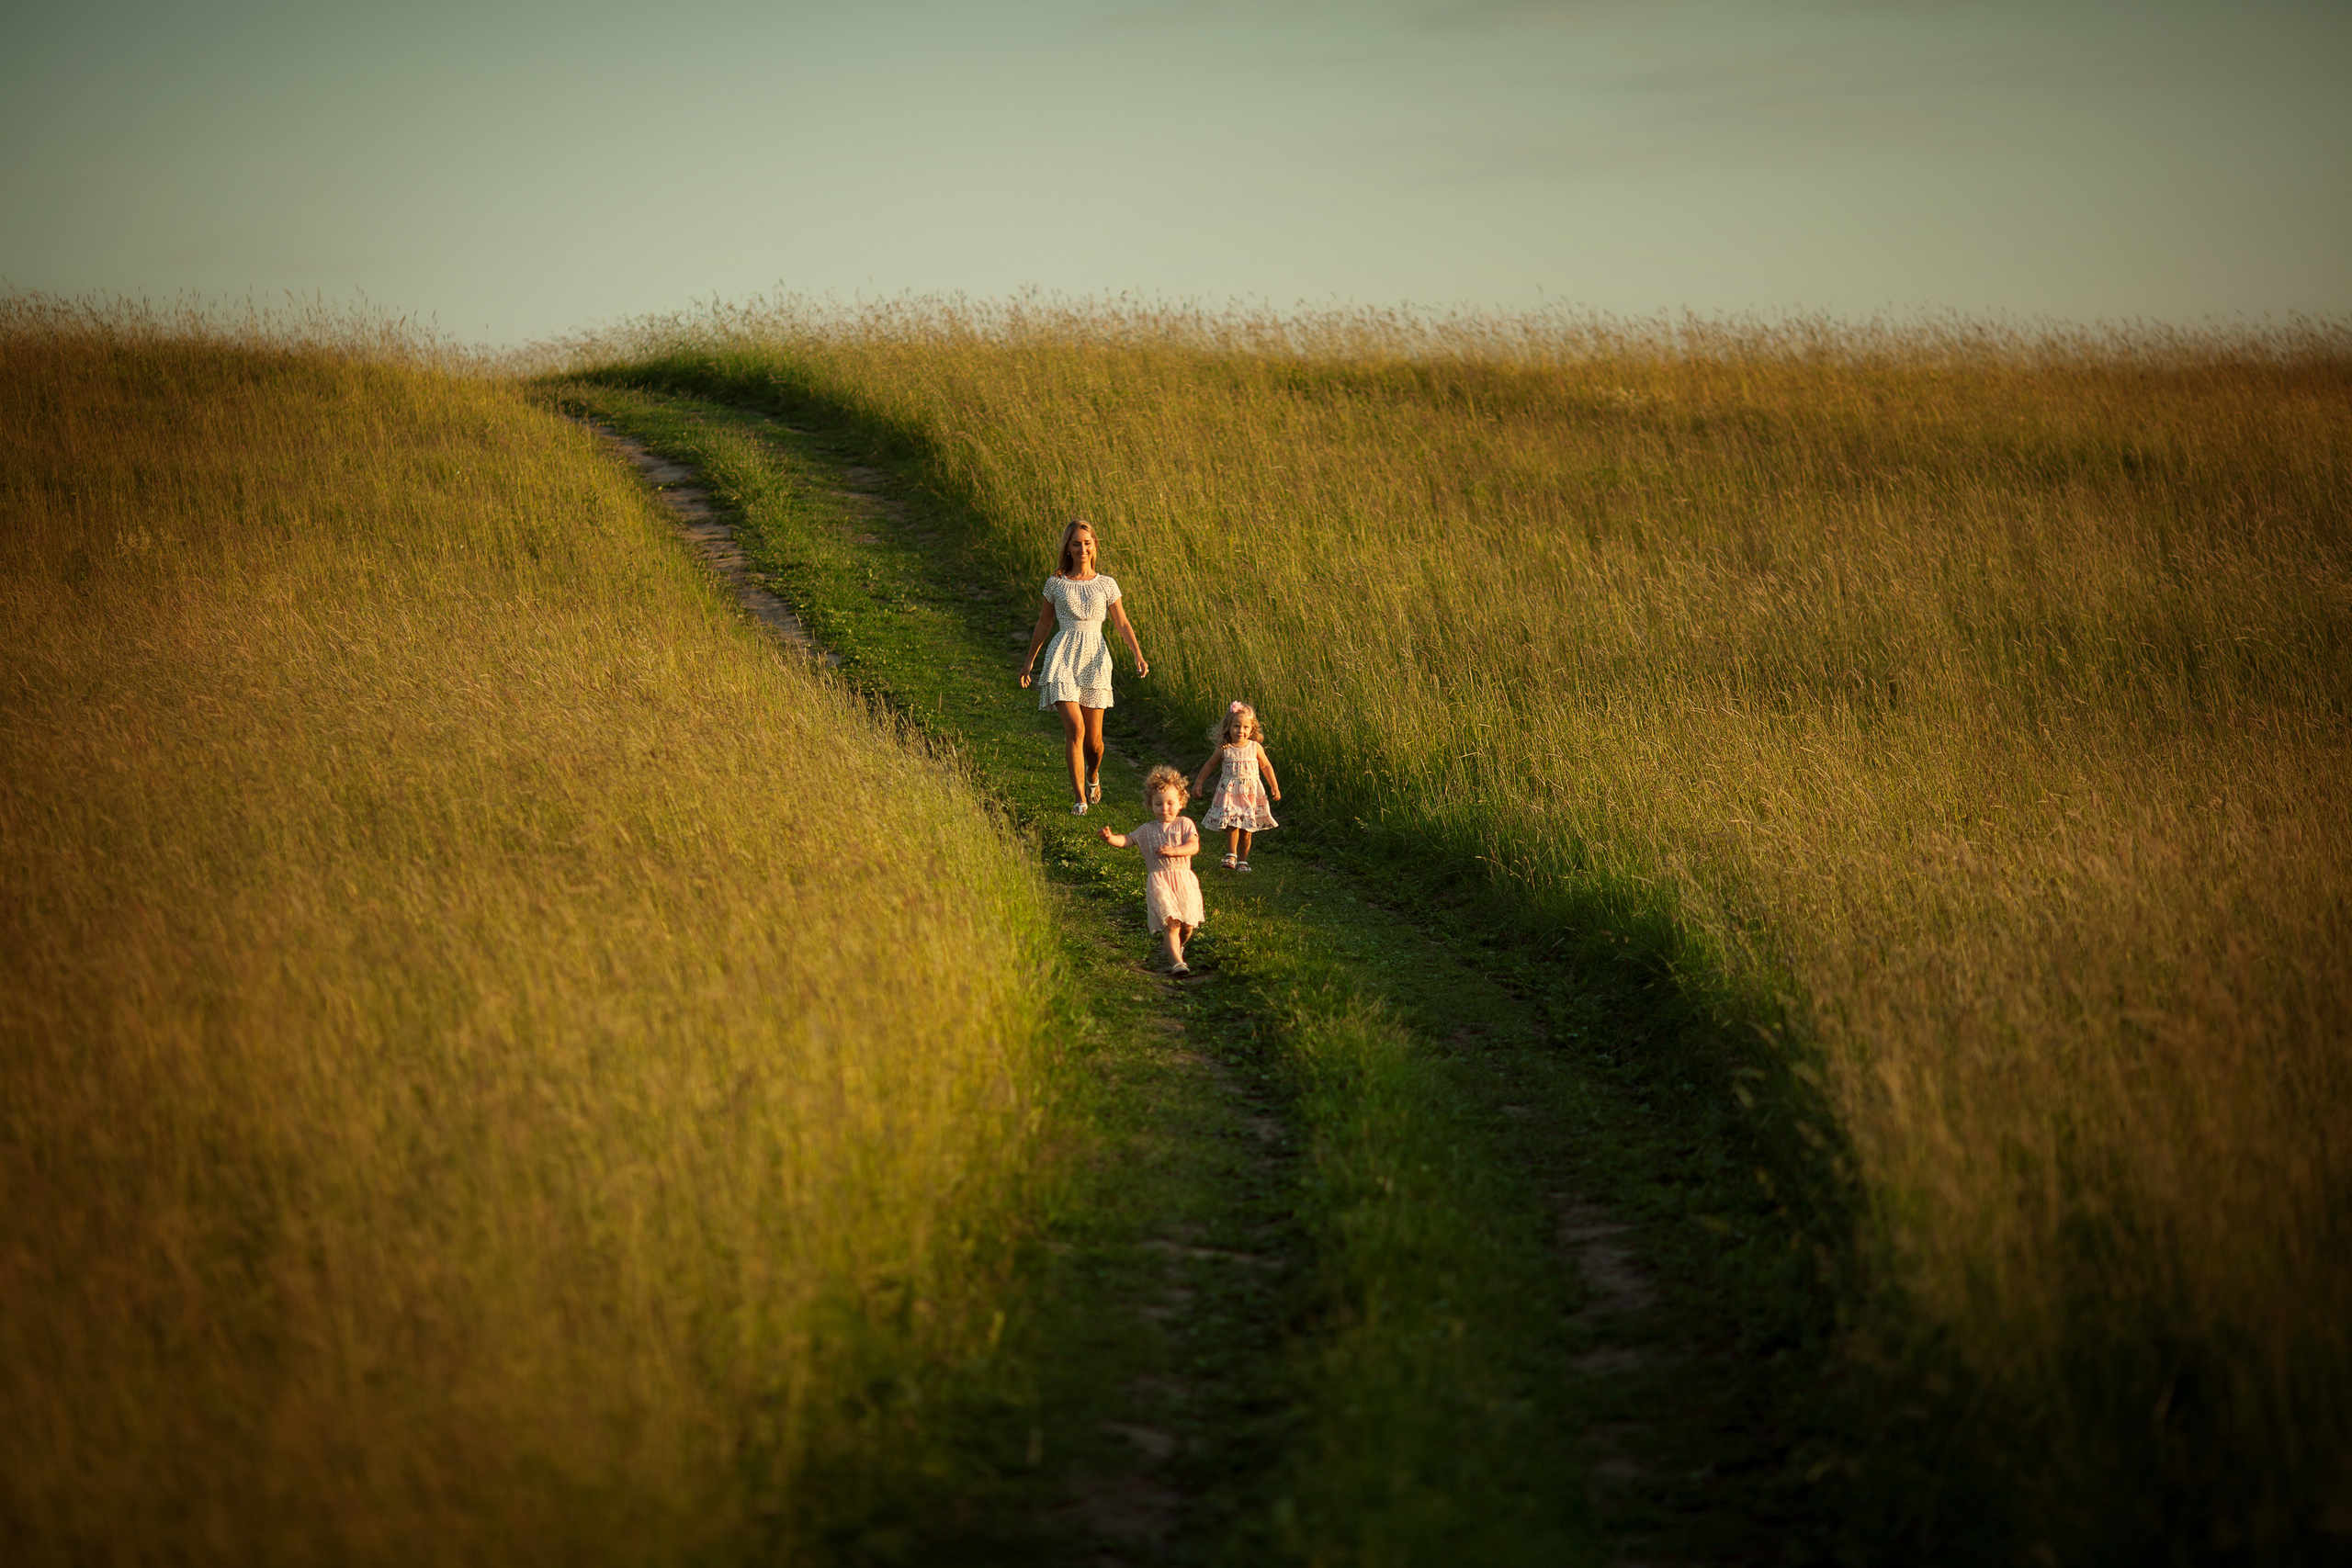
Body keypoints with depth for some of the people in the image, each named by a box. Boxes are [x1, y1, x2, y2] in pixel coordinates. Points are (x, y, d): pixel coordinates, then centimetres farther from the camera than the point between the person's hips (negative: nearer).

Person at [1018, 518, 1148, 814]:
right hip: (1064, 656, -1)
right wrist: (1029, 660, 20)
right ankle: (1080, 799, -10)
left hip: (1095, 657, 1)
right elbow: (1043, 623, 16)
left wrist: (1139, 656, -7)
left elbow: (1122, 624, 8)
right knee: (1075, 728, -16)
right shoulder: (1055, 584, 7)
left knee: (1093, 737, 3)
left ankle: (1093, 775, 38)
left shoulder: (1106, 585, 8)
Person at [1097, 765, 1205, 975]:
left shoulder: (1184, 824, 8)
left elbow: (1194, 847, -5)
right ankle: (1176, 962, -20)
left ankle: (1177, 947, 36)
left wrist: (1174, 850, -22)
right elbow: (1126, 841, 9)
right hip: (1158, 880, -1)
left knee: (1188, 926, 3)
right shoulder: (1147, 830, 13)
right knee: (1170, 922, -16)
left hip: (1183, 878, 1)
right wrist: (1110, 838, -12)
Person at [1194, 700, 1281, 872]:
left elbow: (1266, 767, 10)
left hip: (1250, 793, 1)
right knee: (1232, 824, -17)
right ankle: (1231, 855, -11)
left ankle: (1242, 860, 15)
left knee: (1246, 829, 5)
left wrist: (1275, 787, 9)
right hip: (1229, 792, -1)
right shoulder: (1224, 749, -4)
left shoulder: (1255, 748, -2)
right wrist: (1198, 782, 13)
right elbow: (1209, 765, 10)